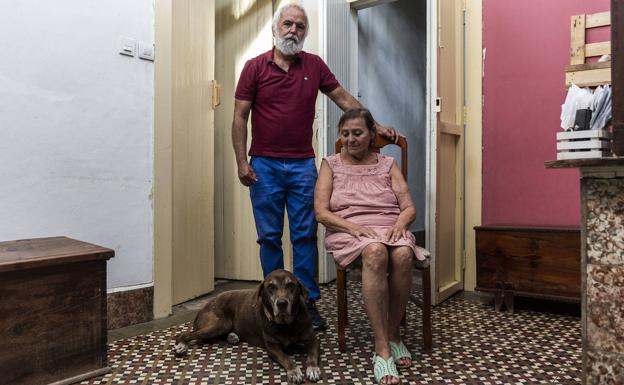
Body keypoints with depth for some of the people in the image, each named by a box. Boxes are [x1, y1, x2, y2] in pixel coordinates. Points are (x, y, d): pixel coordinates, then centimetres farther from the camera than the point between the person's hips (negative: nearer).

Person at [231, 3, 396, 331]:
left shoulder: (314, 65, 8)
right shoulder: (255, 67, 3)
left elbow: (344, 98, 11)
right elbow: (240, 118, 1)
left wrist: (375, 126, 3)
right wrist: (241, 162, -7)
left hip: (303, 165, 1)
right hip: (264, 165, -1)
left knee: (305, 236, 3)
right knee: (269, 237, 5)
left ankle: (307, 302, 13)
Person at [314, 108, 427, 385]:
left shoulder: (388, 164, 15)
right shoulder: (331, 165, 11)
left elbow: (409, 208, 8)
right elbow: (321, 212, 0)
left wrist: (399, 224, -15)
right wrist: (354, 227, -16)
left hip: (390, 229, 2)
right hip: (348, 232, -2)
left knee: (403, 255, -35)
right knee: (375, 252, -38)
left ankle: (393, 334, -15)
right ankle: (382, 347, -34)